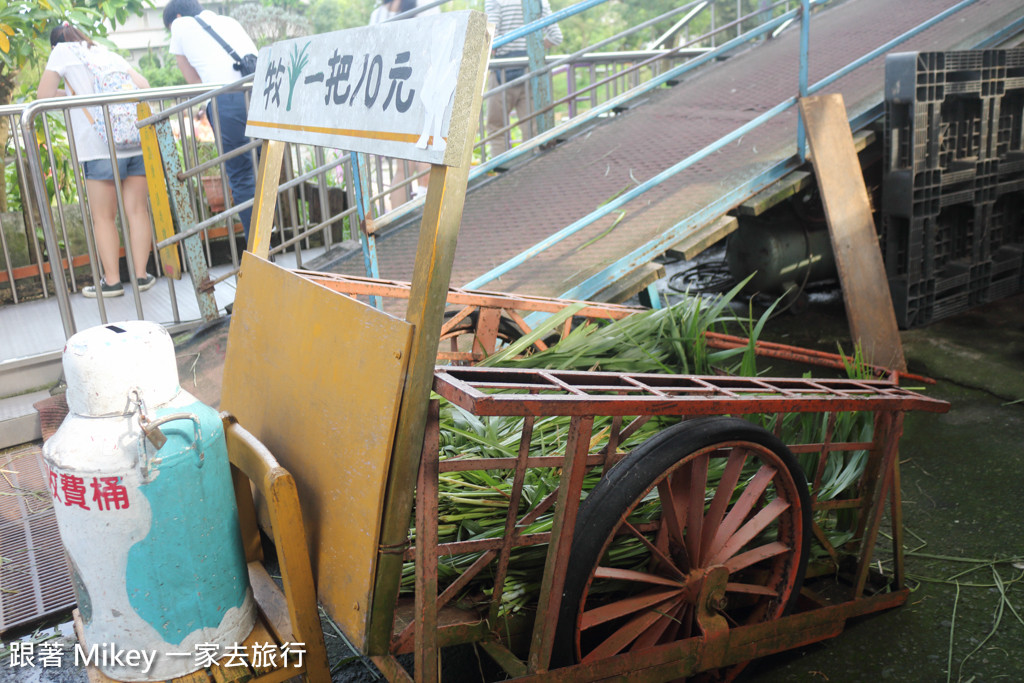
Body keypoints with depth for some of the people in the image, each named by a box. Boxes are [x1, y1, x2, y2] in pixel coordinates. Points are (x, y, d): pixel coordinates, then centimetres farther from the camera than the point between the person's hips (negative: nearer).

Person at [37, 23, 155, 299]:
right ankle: (141, 275, 8)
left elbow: (44, 94, 5)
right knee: (137, 210, 7)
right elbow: (143, 86, 14)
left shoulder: (62, 52, 11)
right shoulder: (109, 54, 22)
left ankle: (112, 281, 5)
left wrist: (69, 93, 23)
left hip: (100, 146, -4)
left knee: (103, 217, 4)